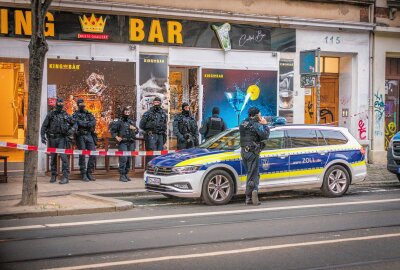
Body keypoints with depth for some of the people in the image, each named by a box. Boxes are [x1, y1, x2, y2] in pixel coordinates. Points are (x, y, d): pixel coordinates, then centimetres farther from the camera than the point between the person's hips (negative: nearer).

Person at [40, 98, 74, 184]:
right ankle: (53, 176, 19)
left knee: (63, 156, -13)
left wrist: (69, 130, 1)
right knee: (53, 157, 9)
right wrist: (43, 135, -8)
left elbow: (73, 123, 18)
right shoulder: (50, 114, 6)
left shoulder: (65, 114, 8)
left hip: (62, 138, -1)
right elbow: (44, 126, 4)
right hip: (52, 138, 1)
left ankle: (65, 176, -16)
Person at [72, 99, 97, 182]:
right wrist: (88, 123, -16)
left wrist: (83, 124, -13)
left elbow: (93, 122, -2)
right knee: (82, 155, -4)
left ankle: (89, 173, 9)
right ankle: (83, 174, 0)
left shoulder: (89, 114, 17)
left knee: (93, 154, -2)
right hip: (80, 136, -4)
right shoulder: (75, 115, 6)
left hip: (89, 135, 4)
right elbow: (77, 122, -14)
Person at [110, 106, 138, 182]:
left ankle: (126, 174, 16)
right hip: (123, 142, -6)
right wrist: (116, 137, -10)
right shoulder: (119, 121, 1)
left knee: (129, 159, 6)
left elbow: (137, 131, 25)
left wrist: (134, 129, 4)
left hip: (131, 142, 6)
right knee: (123, 159, -14)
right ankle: (122, 175, -12)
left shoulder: (132, 121, 17)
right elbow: (112, 130, 0)